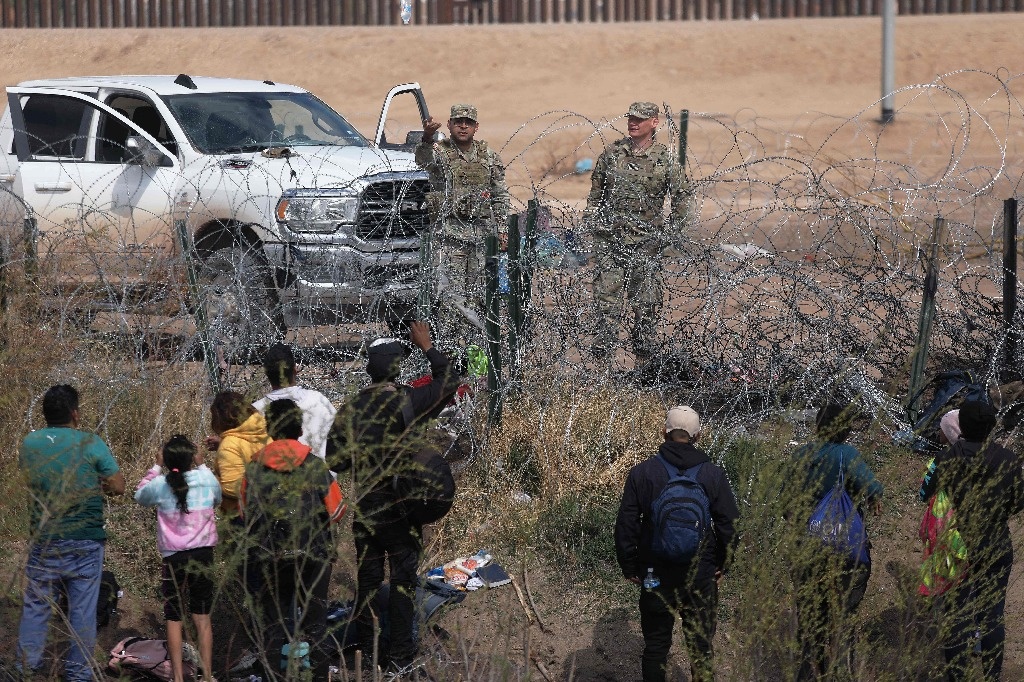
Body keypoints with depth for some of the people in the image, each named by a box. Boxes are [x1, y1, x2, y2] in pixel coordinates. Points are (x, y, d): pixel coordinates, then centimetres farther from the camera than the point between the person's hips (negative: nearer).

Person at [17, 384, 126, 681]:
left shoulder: (29, 444, -1)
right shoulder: (91, 444, -12)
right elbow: (118, 486, -9)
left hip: (43, 542, 3)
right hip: (85, 543, -3)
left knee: (36, 604, 14)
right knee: (82, 608, 7)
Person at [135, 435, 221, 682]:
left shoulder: (159, 485, -8)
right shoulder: (207, 479, -5)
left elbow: (140, 496, 15)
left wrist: (156, 466, 15)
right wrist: (201, 466, 20)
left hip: (174, 558, -1)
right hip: (203, 555, 1)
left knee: (174, 619, 6)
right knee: (202, 618, 9)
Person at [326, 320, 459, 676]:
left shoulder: (351, 409, -3)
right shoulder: (407, 401, -15)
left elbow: (335, 460, -1)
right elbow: (449, 381, -2)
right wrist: (427, 346, 6)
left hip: (365, 510, 4)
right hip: (402, 509, -4)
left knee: (367, 579, 13)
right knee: (403, 579, 5)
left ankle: (365, 652, 21)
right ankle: (400, 656, 8)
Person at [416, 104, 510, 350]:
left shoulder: (489, 156, 12)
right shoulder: (439, 152, -1)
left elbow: (500, 196, 17)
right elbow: (423, 159, -26)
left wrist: (502, 228, 9)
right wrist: (427, 138, -48)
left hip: (482, 232, 4)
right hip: (448, 233, -4)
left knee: (478, 292, 5)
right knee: (449, 292, -11)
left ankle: (475, 343, 12)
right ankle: (453, 344, -11)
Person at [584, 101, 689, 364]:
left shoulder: (665, 158, -1)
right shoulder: (612, 152, 6)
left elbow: (681, 197, 5)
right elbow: (596, 188, 18)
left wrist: (672, 232, 1)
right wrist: (592, 218, 11)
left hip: (646, 241, -2)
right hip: (609, 237, 2)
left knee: (645, 300, 3)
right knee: (606, 294, -1)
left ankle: (644, 353, 13)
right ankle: (603, 349, 4)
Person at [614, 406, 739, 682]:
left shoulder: (642, 472, -4)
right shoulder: (713, 474, -4)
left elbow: (626, 525, -2)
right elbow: (730, 525, -1)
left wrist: (629, 567, 8)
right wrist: (723, 564, 11)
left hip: (656, 574, 0)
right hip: (701, 576, 0)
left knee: (656, 644, 9)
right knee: (701, 647, 8)